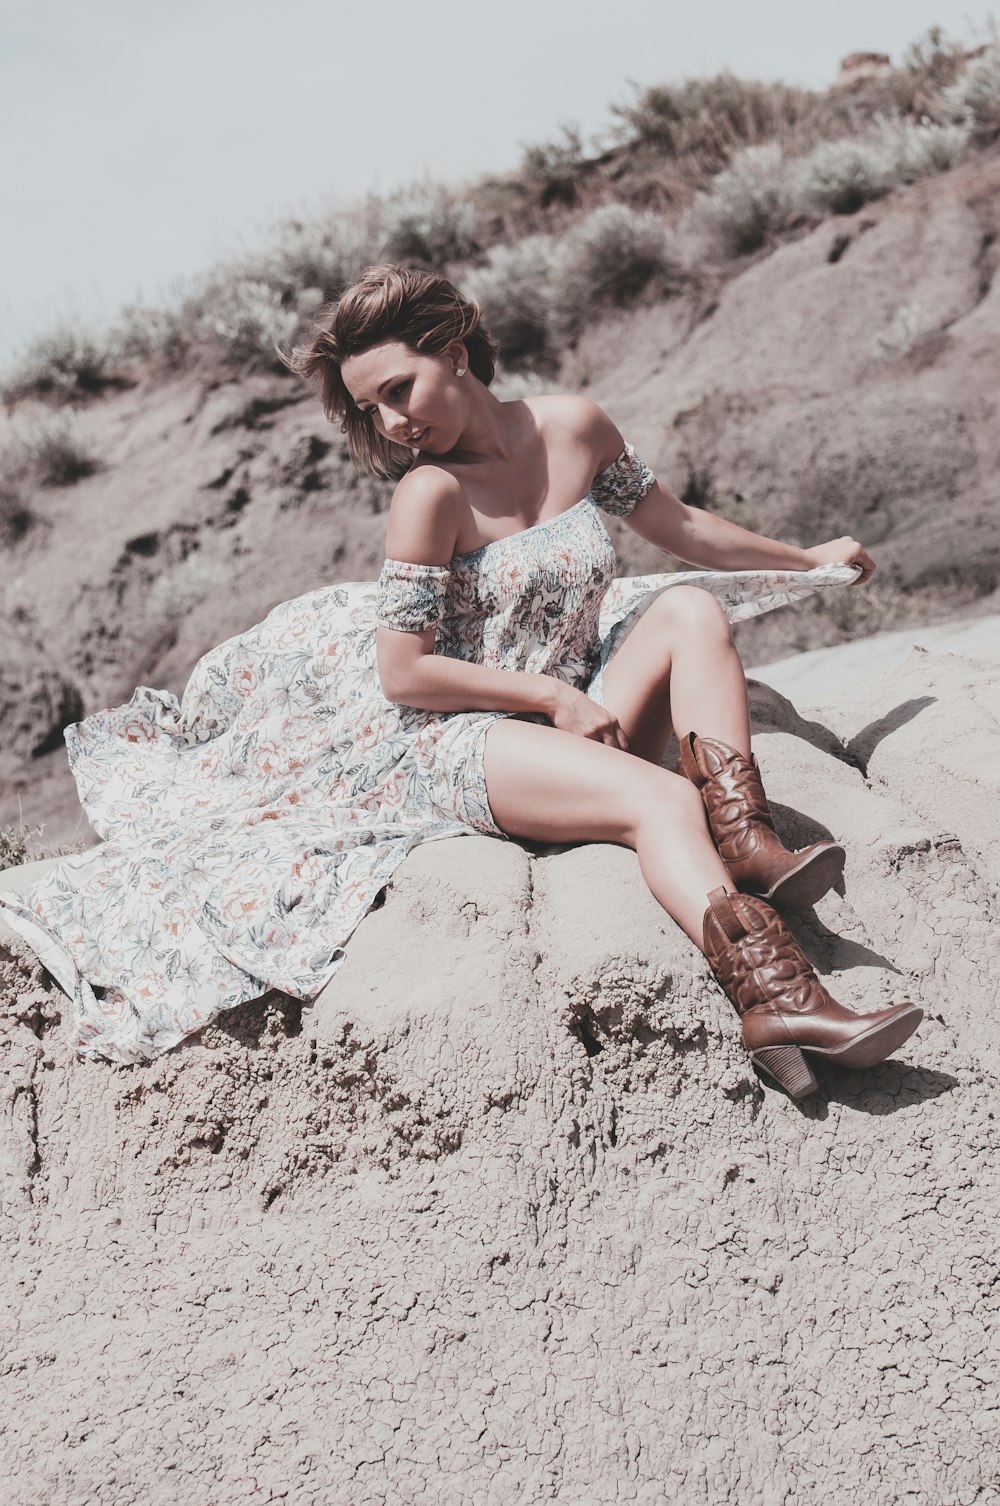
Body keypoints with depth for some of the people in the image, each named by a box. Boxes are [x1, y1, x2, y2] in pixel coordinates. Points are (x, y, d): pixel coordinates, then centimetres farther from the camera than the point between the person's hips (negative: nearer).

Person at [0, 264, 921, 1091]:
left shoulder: (573, 430, 3)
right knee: (662, 799, -29)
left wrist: (807, 561, 27)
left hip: (583, 718, 6)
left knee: (693, 609, -14)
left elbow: (679, 526, 19)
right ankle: (776, 1001, -46)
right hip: (464, 740, -6)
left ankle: (750, 849, -26)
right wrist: (554, 697, -13)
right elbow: (403, 676, -13)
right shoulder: (432, 492, -12)